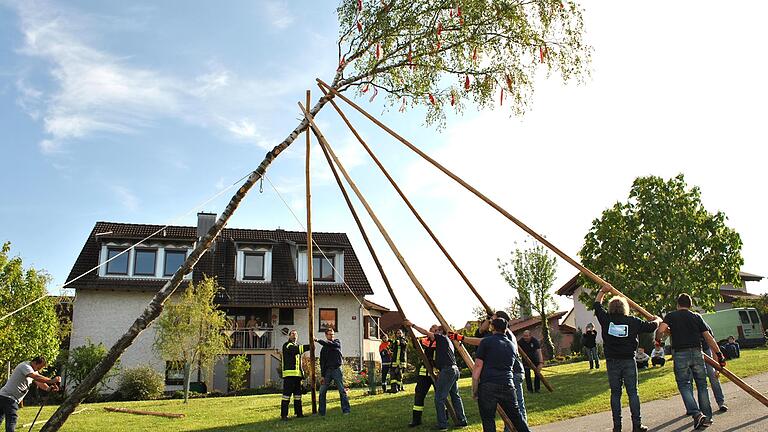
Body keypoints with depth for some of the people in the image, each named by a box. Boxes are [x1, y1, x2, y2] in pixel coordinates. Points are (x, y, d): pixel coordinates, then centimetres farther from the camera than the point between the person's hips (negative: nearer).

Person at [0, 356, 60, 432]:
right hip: (9, 397, -10)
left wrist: (49, 388, -16)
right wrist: (51, 381, -33)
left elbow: (39, 383, 3)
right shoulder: (25, 366, -15)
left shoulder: (34, 371, 14)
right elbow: (37, 377, -31)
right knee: (11, 423, -13)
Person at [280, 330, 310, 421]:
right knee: (287, 394, -8)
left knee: (298, 394, 11)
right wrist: (309, 347, -29)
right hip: (289, 373, -8)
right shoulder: (287, 345, -3)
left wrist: (302, 372, 21)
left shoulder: (297, 345, 23)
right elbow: (297, 349, -24)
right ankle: (283, 415, -7)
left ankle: (298, 413, 18)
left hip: (297, 374, 8)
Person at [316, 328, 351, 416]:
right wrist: (322, 376, 0)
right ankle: (321, 411, 8)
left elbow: (331, 344, -17)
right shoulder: (323, 349, 13)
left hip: (337, 369, -3)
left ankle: (346, 410, -2)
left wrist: (318, 341, -19)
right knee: (322, 391, 0)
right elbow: (322, 363, 10)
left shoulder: (337, 342, 7)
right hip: (327, 370, 3)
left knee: (342, 390, -5)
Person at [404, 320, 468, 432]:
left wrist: (412, 325, -3)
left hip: (447, 370, -10)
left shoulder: (442, 337, 0)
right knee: (455, 396, 16)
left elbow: (426, 332, -8)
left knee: (439, 398, -6)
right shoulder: (447, 341, 24)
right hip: (454, 369, 10)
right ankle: (462, 421, 20)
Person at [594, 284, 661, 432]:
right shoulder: (633, 321, -1)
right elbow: (651, 327, 10)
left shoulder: (606, 319, -1)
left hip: (612, 361, 1)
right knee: (632, 392, 5)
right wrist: (657, 320, 31)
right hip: (629, 361, -1)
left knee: (615, 394, 6)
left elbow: (597, 305, 13)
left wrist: (603, 291, 24)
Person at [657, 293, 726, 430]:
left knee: (684, 385, 3)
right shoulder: (696, 317, 11)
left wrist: (658, 339, 9)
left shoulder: (671, 316, 5)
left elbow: (660, 330, -11)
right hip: (697, 352, 3)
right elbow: (708, 337, 7)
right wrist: (719, 354, 11)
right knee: (702, 384, 12)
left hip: (680, 354, -2)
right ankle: (707, 417, 16)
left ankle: (696, 413, -13)